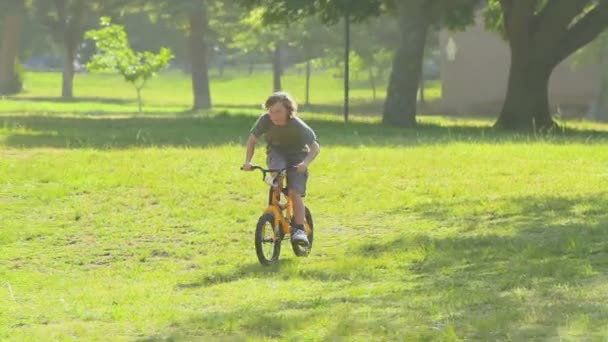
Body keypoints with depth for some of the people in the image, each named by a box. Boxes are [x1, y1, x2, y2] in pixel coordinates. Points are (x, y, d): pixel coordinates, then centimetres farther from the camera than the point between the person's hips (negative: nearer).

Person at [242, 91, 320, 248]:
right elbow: (252, 139, -8)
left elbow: (315, 147, -26)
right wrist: (248, 161, -20)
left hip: (296, 155, -2)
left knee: (295, 193, -17)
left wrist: (306, 163, -43)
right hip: (276, 152, 2)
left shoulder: (298, 126, -28)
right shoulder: (265, 120, -21)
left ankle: (299, 229, -9)